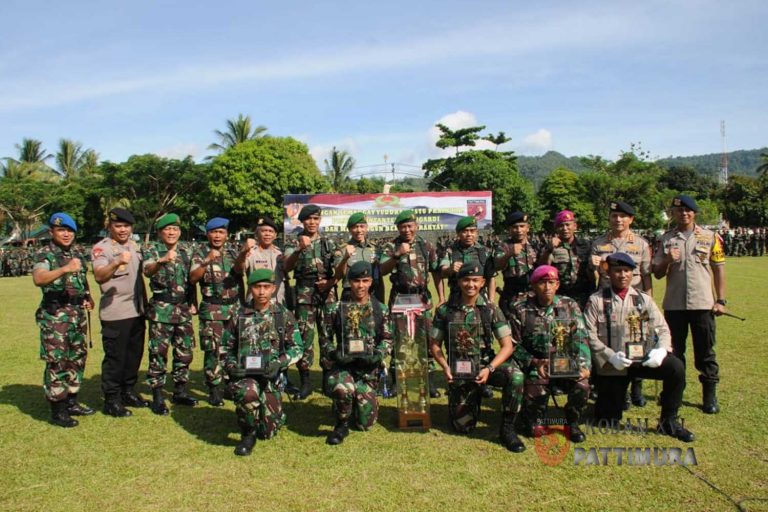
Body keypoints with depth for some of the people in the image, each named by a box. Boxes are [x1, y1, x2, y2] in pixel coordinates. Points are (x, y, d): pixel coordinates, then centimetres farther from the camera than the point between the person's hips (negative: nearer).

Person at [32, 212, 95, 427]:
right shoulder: (44, 254, -9)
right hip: (55, 314, -7)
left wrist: (87, 296, 10)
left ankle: (71, 402, 26)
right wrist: (64, 269, -43)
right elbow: (38, 279, -29)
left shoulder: (78, 252, 11)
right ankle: (57, 410, 5)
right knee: (57, 362, -4)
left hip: (78, 313, 7)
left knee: (77, 358, 13)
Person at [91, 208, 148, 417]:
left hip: (137, 311, 7)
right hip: (114, 313, -7)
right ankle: (111, 400, 10)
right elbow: (99, 276, -26)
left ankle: (128, 391, 27)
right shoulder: (101, 248, -9)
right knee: (115, 357, -1)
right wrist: (116, 263, -43)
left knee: (134, 354, 14)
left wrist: (145, 302, 19)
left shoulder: (134, 246, 14)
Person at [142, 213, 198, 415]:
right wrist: (162, 261, -45)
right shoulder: (151, 250, -5)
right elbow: (147, 270, -26)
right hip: (161, 309, -5)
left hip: (184, 309, 5)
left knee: (185, 352, 11)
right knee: (158, 353, -1)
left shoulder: (187, 251, 10)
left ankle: (180, 392, 24)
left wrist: (193, 302, 12)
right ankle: (157, 397, 9)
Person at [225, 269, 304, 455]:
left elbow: (297, 348, 0)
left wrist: (279, 363, -17)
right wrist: (231, 365, -8)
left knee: (269, 432, 3)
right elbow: (228, 347, 12)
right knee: (249, 392, -37)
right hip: (243, 374, -1)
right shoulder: (239, 316, 2)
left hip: (271, 376, 1)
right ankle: (248, 434, -8)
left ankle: (270, 413, 40)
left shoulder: (284, 315, 0)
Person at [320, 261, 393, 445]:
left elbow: (387, 340, 6)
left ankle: (356, 399, 36)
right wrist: (334, 354, -16)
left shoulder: (381, 310, 5)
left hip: (368, 369, 2)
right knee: (343, 388, -38)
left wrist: (378, 354, -14)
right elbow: (325, 340, 4)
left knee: (366, 423, 0)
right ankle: (342, 425, -6)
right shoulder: (335, 308, -1)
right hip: (342, 365, -2)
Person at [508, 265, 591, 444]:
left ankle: (572, 422, 5)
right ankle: (533, 420, 24)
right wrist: (534, 362, -17)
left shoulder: (570, 306, 2)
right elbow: (515, 344, -3)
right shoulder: (521, 309, -4)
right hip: (535, 365, -2)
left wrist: (584, 365, -18)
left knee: (582, 386, -28)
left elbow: (580, 339, -3)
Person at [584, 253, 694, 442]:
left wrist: (661, 350, -19)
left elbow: (662, 329, 1)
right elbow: (589, 334, -10)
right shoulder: (596, 300, -3)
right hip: (611, 364, -2)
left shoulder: (644, 299, 8)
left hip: (642, 359, 2)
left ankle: (668, 422, -7)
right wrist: (610, 356, -21)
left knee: (676, 367, -26)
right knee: (609, 420, 1)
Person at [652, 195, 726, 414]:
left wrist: (720, 300, -1)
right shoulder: (665, 239, 6)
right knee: (674, 351, 10)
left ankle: (710, 395, 14)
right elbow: (657, 274, 6)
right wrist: (667, 261, -15)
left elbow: (719, 269, 5)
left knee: (705, 352, 5)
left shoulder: (710, 237, 4)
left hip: (702, 303, -1)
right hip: (673, 304, 1)